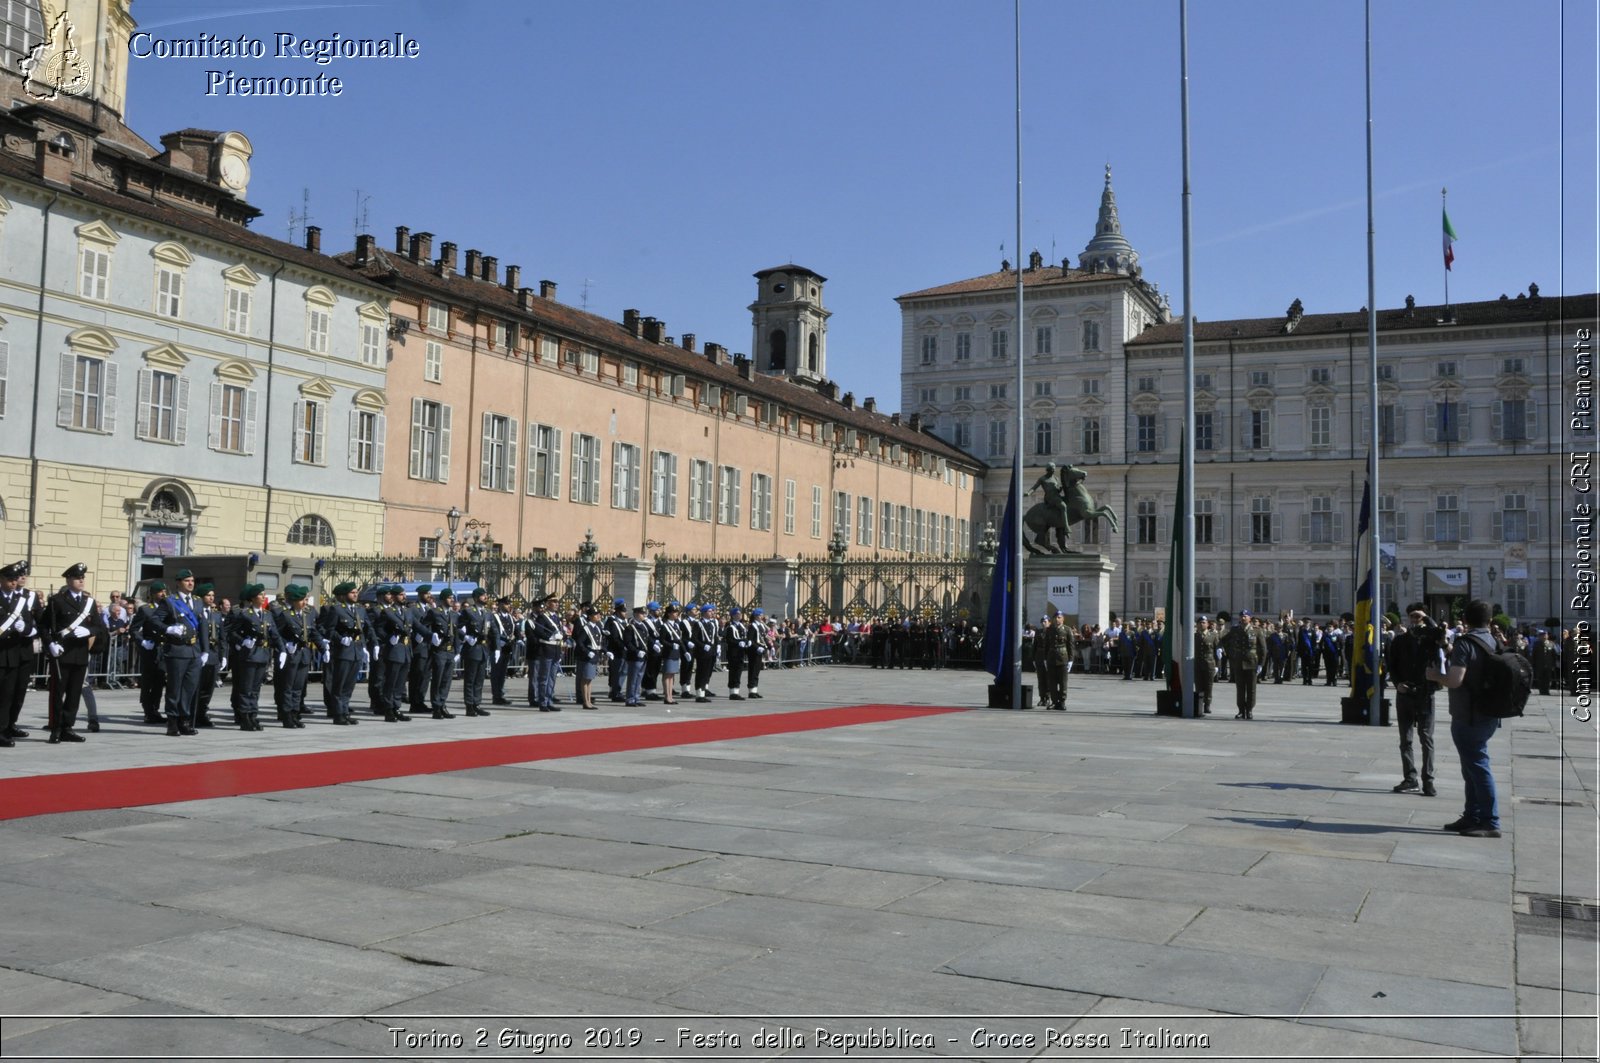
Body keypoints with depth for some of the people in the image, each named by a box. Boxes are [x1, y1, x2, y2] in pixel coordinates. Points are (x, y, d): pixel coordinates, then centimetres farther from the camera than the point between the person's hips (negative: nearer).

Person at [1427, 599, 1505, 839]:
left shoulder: (1465, 643, -15)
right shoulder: (1491, 643, 10)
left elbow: (1455, 680, -25)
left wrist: (1436, 675, -6)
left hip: (1469, 717, -8)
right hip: (1488, 715, 9)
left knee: (1477, 767, -6)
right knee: (1473, 767, 16)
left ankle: (1490, 823, -4)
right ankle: (1472, 817, 22)